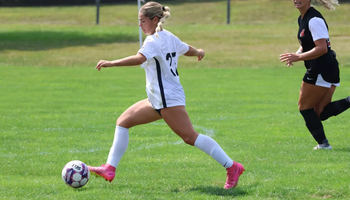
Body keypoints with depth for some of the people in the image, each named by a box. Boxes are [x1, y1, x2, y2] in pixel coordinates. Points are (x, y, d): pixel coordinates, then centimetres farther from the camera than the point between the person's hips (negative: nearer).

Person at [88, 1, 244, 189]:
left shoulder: (154, 40, -15)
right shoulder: (169, 38, 12)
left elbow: (139, 58, -33)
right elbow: (188, 50, 28)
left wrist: (111, 63, -33)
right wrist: (199, 52, 51)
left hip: (169, 99, -11)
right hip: (158, 100, 11)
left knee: (190, 137, -13)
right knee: (123, 122, 10)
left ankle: (232, 168, -11)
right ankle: (109, 169, 8)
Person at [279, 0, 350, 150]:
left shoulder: (314, 20, -17)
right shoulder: (301, 19, 15)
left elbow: (322, 48, -23)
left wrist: (298, 57, -23)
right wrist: (296, 54, 4)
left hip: (322, 69, -10)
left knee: (304, 106, 2)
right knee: (320, 112, 6)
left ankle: (323, 143, 7)